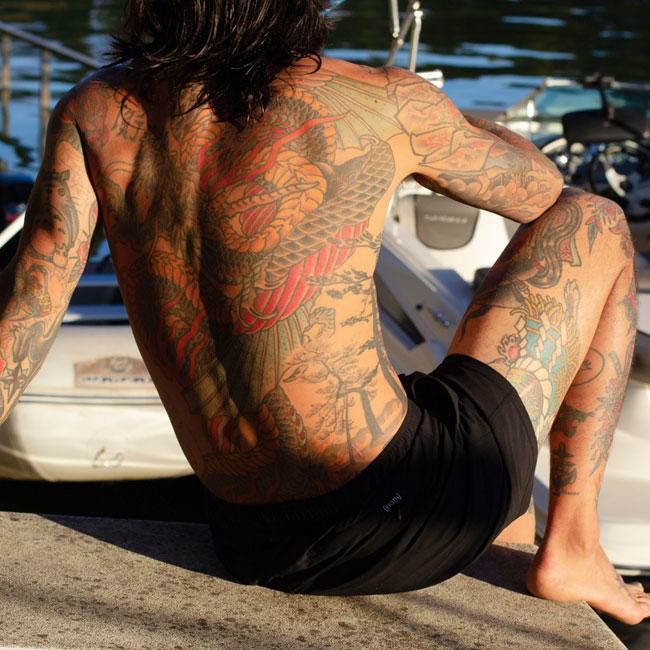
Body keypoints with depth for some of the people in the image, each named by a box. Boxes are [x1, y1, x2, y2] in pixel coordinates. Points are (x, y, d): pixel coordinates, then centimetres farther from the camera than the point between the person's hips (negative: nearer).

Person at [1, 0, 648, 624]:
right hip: (419, 517, -5)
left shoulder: (92, 111, -1)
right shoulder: (381, 104, -11)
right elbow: (539, 191, 8)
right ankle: (571, 546, 15)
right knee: (595, 224, 15)